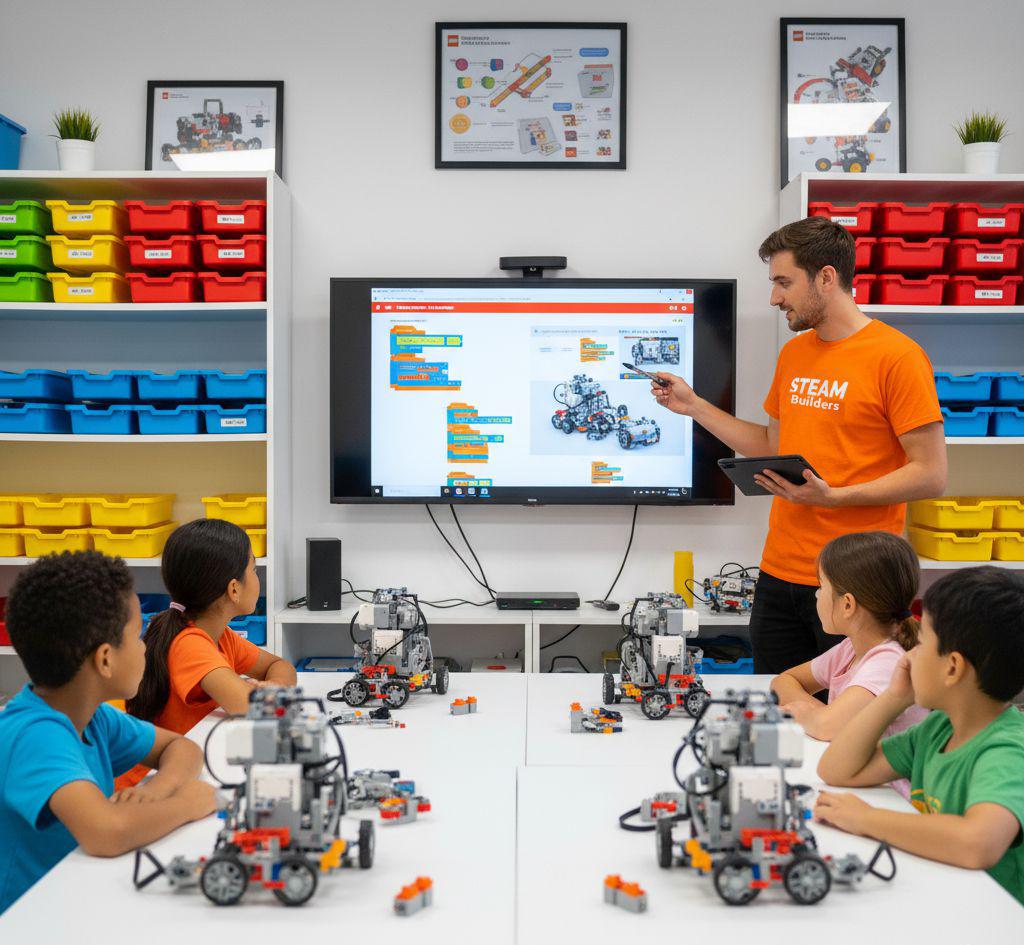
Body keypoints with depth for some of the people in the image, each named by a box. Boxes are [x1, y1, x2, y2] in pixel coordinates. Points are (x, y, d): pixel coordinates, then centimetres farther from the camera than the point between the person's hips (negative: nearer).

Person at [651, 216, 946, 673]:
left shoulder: (896, 356, -11)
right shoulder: (793, 353, 12)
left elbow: (930, 476, -12)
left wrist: (834, 497, -22)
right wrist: (694, 406, 15)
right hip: (779, 573, 7)